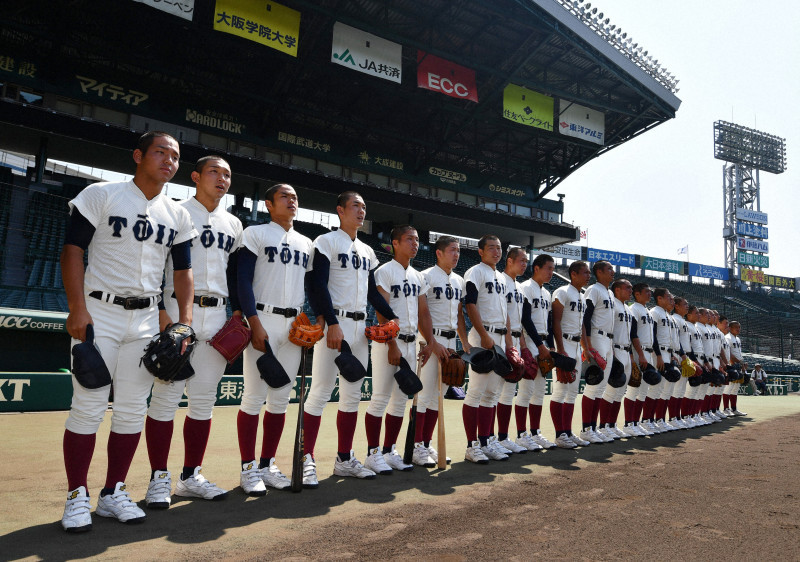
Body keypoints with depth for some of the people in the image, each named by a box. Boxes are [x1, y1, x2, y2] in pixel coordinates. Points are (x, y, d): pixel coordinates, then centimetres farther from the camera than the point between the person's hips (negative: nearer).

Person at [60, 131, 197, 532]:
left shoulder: (177, 216, 10)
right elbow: (73, 249, -5)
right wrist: (77, 309, -14)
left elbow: (182, 270, 12)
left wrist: (184, 320, 1)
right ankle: (77, 496, 12)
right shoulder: (101, 195, -2)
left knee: (133, 409, 6)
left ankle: (114, 493, 19)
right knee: (88, 405, -3)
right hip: (100, 313, -4)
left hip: (146, 319, 4)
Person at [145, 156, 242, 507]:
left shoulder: (234, 225, 18)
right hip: (177, 311, -5)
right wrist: (161, 311, -13)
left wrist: (238, 312, 10)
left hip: (217, 317, 5)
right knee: (166, 395, -5)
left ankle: (190, 477, 18)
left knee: (204, 399, 7)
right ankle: (159, 479, 9)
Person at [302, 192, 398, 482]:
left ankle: (345, 459, 19)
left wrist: (391, 316, 11)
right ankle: (307, 459, 1)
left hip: (360, 326, 8)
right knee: (320, 392, -8)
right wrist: (332, 323, -22)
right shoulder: (327, 242, -3)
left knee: (352, 395, 10)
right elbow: (319, 286, -13)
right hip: (334, 323, -7)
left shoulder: (367, 251, 20)